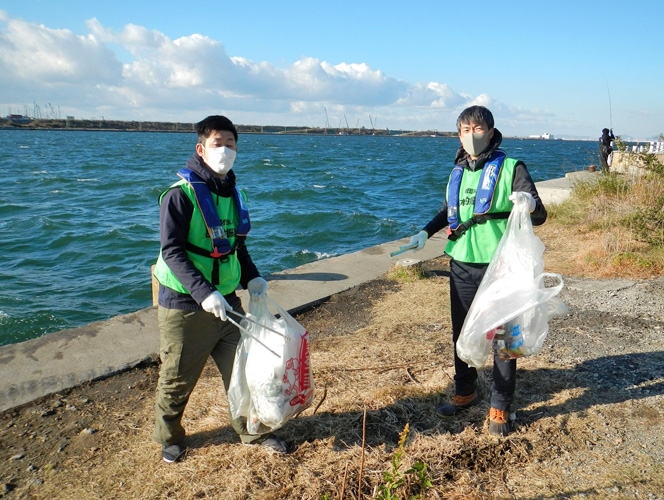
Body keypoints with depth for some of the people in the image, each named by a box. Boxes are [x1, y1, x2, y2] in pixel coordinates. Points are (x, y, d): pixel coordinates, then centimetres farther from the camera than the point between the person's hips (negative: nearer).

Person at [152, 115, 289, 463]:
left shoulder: (233, 194, 9)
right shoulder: (181, 194, -13)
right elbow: (172, 251, -18)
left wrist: (251, 277, 3)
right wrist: (204, 293, -28)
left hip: (227, 302, 6)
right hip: (184, 305, -6)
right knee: (177, 379, 10)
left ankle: (252, 430, 33)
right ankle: (168, 438, 35)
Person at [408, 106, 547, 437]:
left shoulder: (510, 168, -7)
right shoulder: (458, 172, 10)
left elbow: (539, 216, -9)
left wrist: (531, 205, -31)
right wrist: (426, 231, 13)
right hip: (462, 266, 5)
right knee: (461, 333, 15)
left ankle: (500, 408, 19)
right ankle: (464, 392, 35)